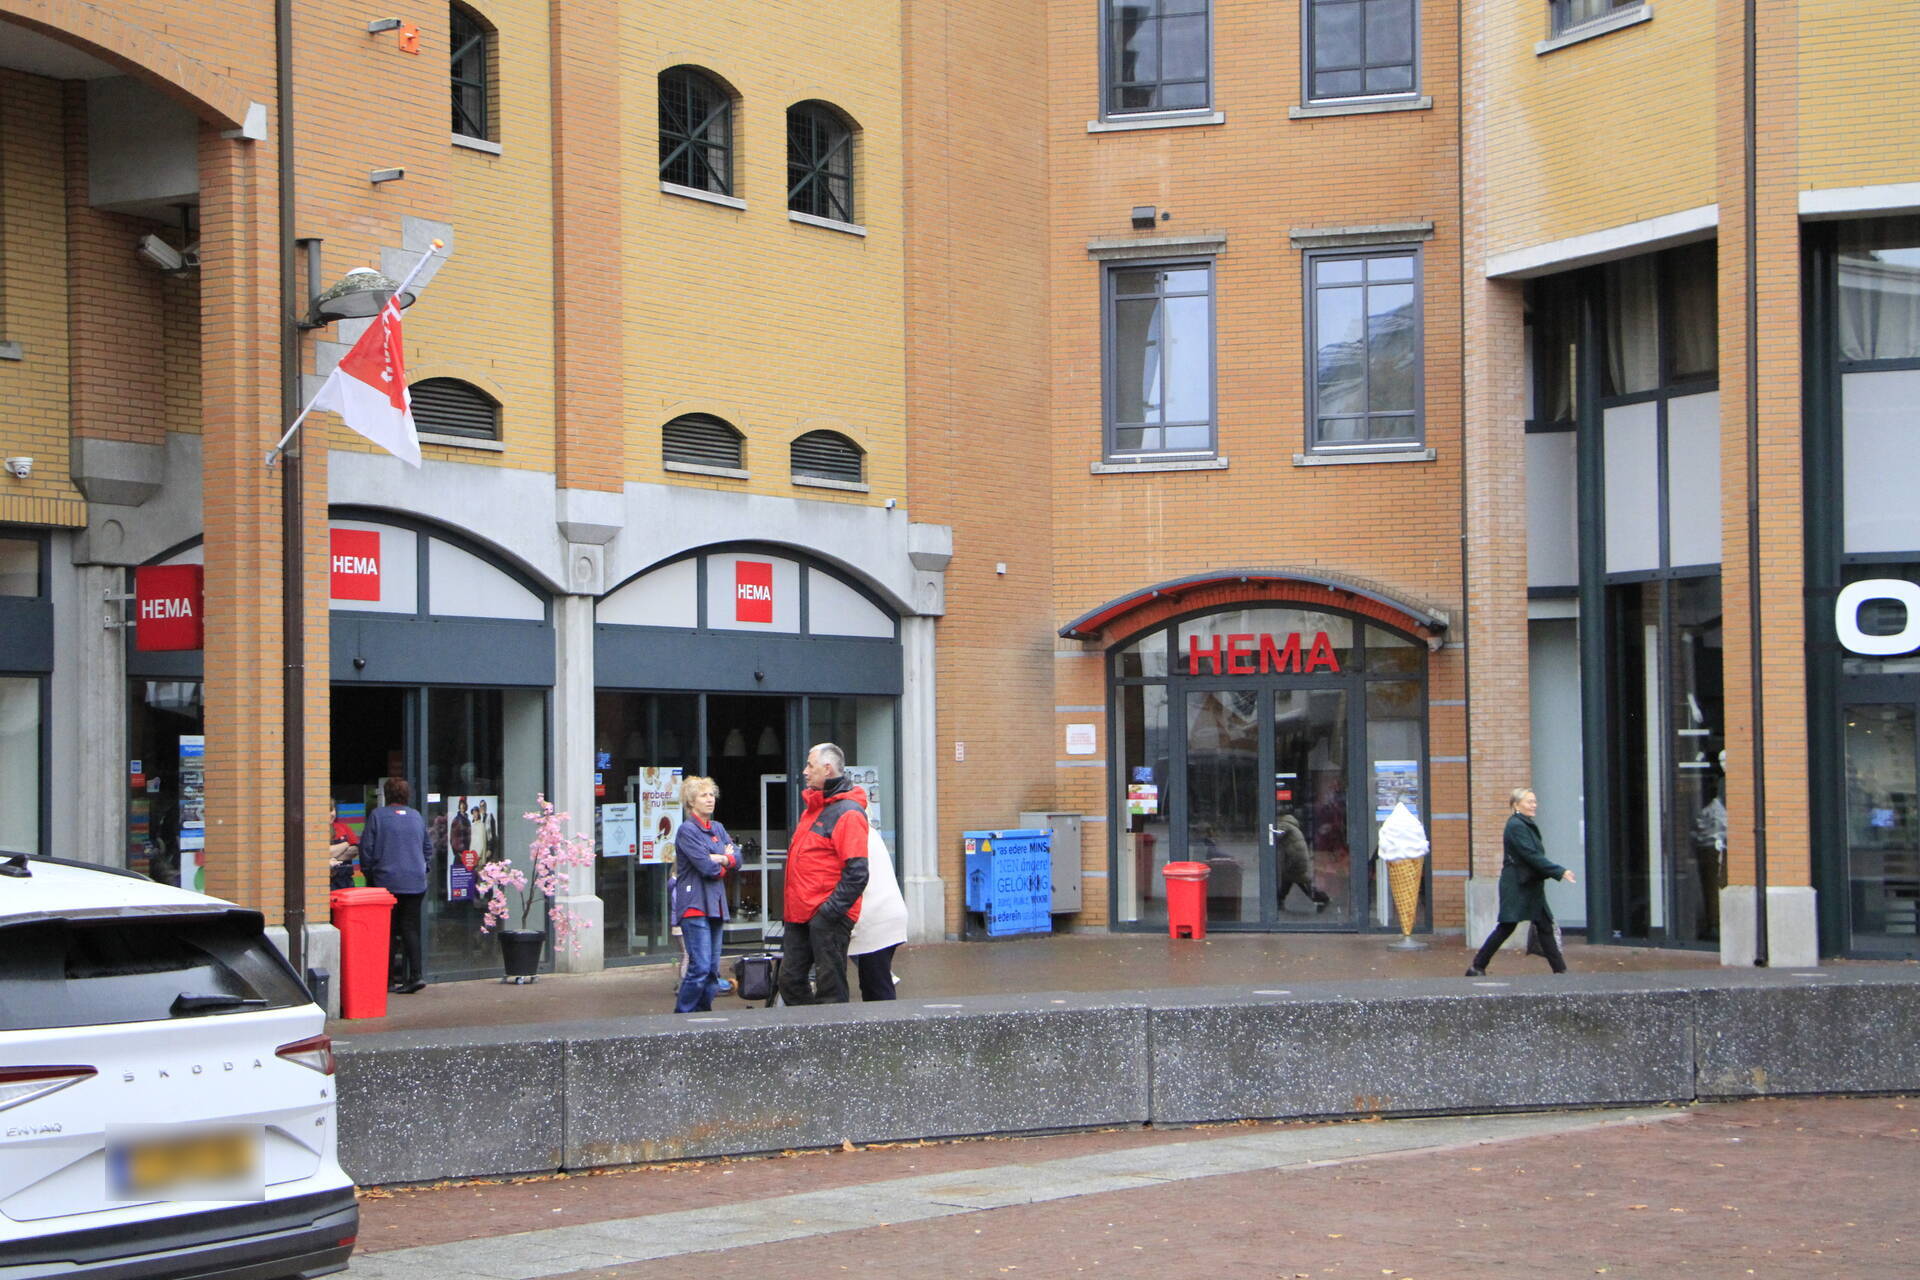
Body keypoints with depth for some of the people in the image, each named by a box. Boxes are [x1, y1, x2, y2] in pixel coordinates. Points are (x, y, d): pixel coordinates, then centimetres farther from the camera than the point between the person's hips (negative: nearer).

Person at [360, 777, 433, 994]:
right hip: (415, 883, 3)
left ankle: (387, 979, 4)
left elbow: (366, 849, -4)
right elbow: (428, 849, 15)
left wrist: (369, 875, 9)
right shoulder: (417, 817, 8)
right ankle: (415, 974, -7)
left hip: (386, 882, -3)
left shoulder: (377, 815, -4)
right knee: (410, 928, 5)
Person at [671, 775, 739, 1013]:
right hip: (694, 903, -8)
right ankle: (682, 1017, -5)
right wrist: (725, 862, 3)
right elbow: (707, 868, -16)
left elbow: (737, 858, 7)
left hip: (715, 904, 8)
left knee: (713, 968, 6)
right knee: (700, 966, -14)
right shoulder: (687, 830, -7)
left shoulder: (717, 828, 16)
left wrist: (718, 859, -10)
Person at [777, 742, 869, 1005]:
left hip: (827, 917, -9)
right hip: (800, 915, 9)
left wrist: (830, 911, -21)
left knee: (830, 990, -4)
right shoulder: (812, 808, 17)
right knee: (790, 982, 10)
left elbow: (856, 872, -19)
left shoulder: (848, 813, -12)